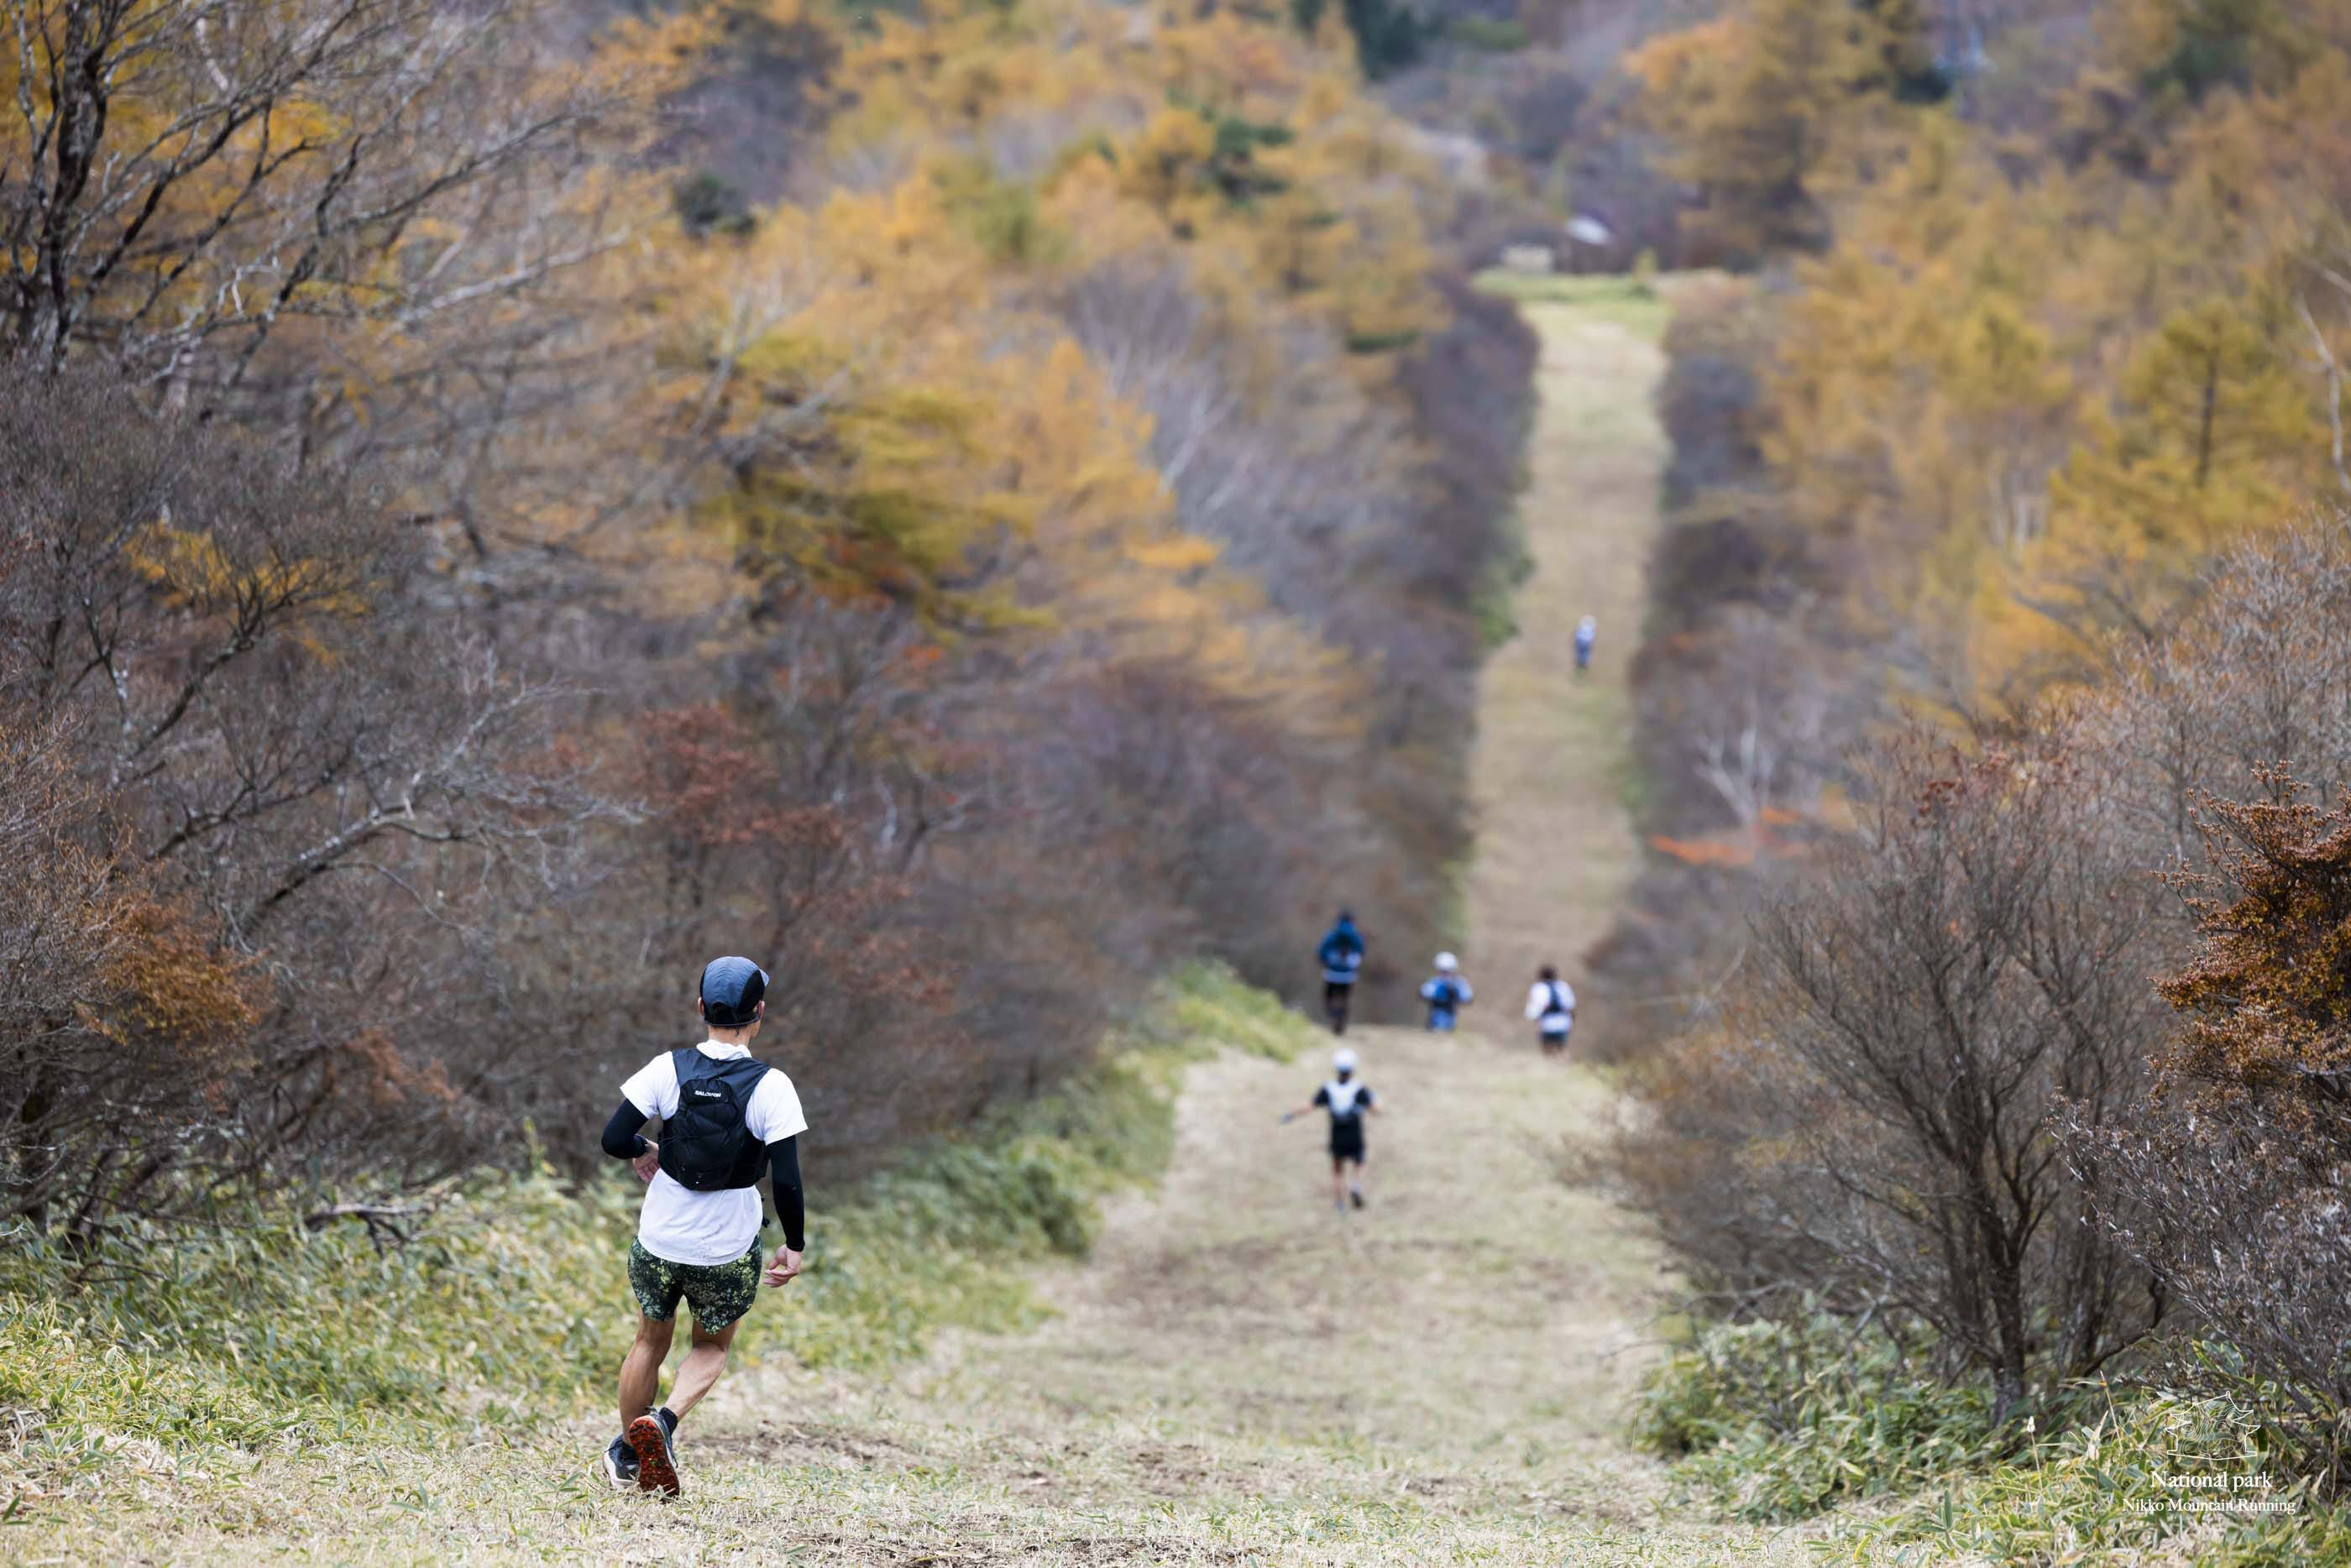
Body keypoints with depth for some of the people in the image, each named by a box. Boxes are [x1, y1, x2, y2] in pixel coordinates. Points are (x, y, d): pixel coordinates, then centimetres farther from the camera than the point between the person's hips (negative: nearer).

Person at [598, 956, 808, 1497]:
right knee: (711, 1348, 21)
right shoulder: (771, 1087, -15)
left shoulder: (669, 1068, -9)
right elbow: (786, 1181, -18)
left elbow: (614, 1138, -10)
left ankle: (627, 1456, 34)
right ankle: (664, 1422, -6)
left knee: (650, 1343, 24)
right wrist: (794, 1247, -4)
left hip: (659, 1244, 2)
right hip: (729, 1254, -2)